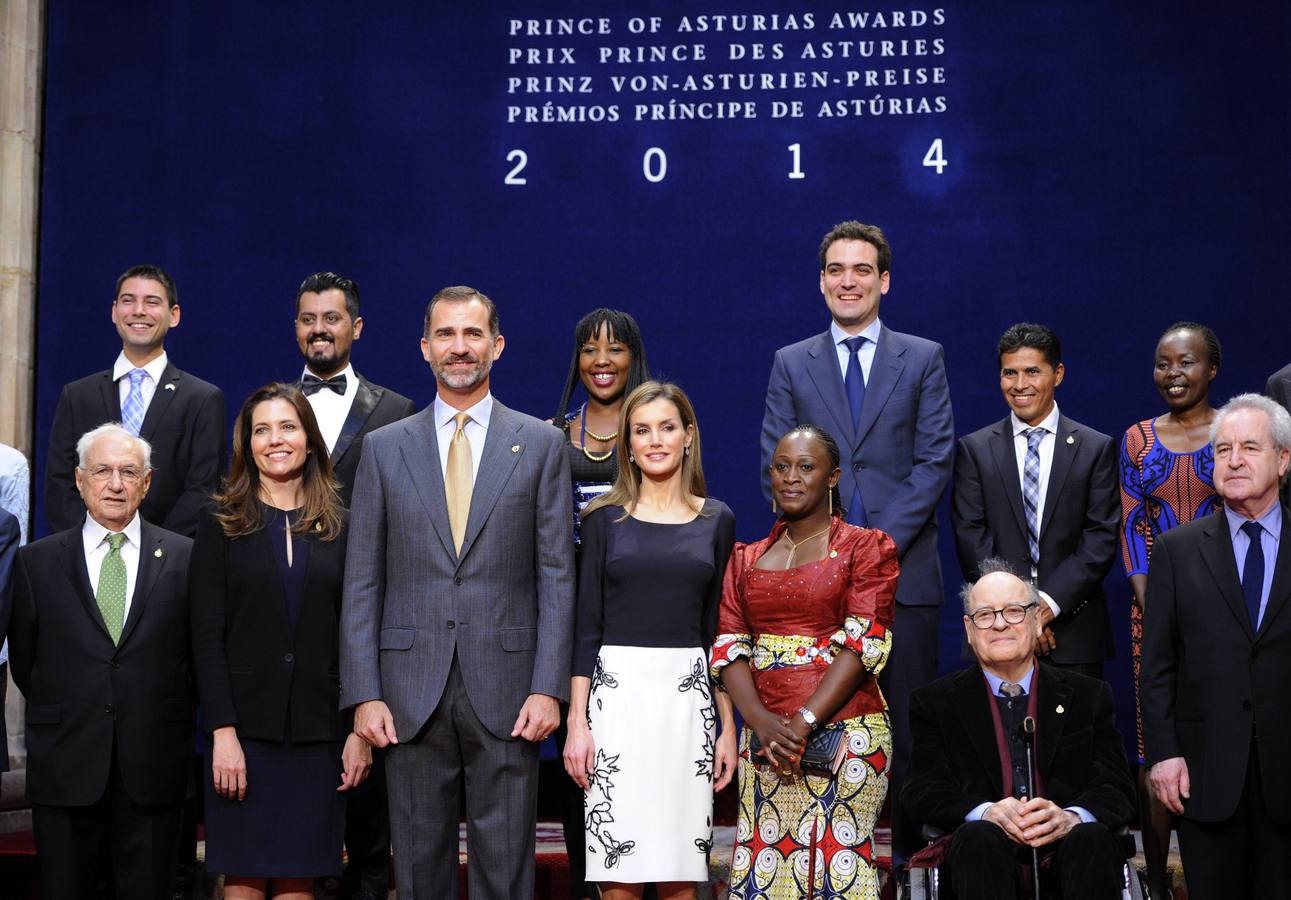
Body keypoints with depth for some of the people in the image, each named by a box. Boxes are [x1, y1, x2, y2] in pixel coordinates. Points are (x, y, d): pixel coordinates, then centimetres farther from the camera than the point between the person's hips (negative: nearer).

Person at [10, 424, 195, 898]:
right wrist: (63, 716, 7)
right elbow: (23, 662, 10)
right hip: (65, 766, 1)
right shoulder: (37, 561, 5)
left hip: (153, 769, 0)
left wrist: (159, 716, 5)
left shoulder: (185, 557, 2)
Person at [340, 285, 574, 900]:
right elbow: (362, 582, 6)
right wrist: (363, 694, -3)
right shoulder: (385, 448, 8)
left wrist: (549, 688, -7)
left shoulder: (541, 444, 5)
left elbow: (556, 577, 2)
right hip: (411, 690, 1)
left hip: (505, 691, -1)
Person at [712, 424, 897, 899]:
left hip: (843, 731, -3)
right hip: (763, 736, 4)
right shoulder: (747, 558, 18)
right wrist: (762, 722, -11)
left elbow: (863, 642, -6)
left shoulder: (865, 547, 5)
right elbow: (728, 645, 7)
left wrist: (802, 723, -16)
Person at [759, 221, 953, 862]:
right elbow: (775, 467, 6)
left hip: (903, 569, -1)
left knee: (910, 724, 1)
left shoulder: (923, 359, 8)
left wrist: (882, 540, -10)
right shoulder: (791, 364, 11)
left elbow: (934, 460, 1)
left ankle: (910, 850, 10)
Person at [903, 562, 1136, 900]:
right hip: (981, 857, -1)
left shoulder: (1089, 695, 15)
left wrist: (1070, 818, -18)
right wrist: (986, 812, -20)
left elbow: (1118, 789, 6)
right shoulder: (935, 702, 13)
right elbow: (923, 791, 2)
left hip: (1067, 848, 1)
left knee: (1092, 835, -33)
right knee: (978, 836, -35)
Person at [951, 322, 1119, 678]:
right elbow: (971, 540, -1)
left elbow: (1101, 539, -2)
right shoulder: (974, 448, 6)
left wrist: (1050, 602, -12)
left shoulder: (1097, 448, 5)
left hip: (1074, 629, 0)